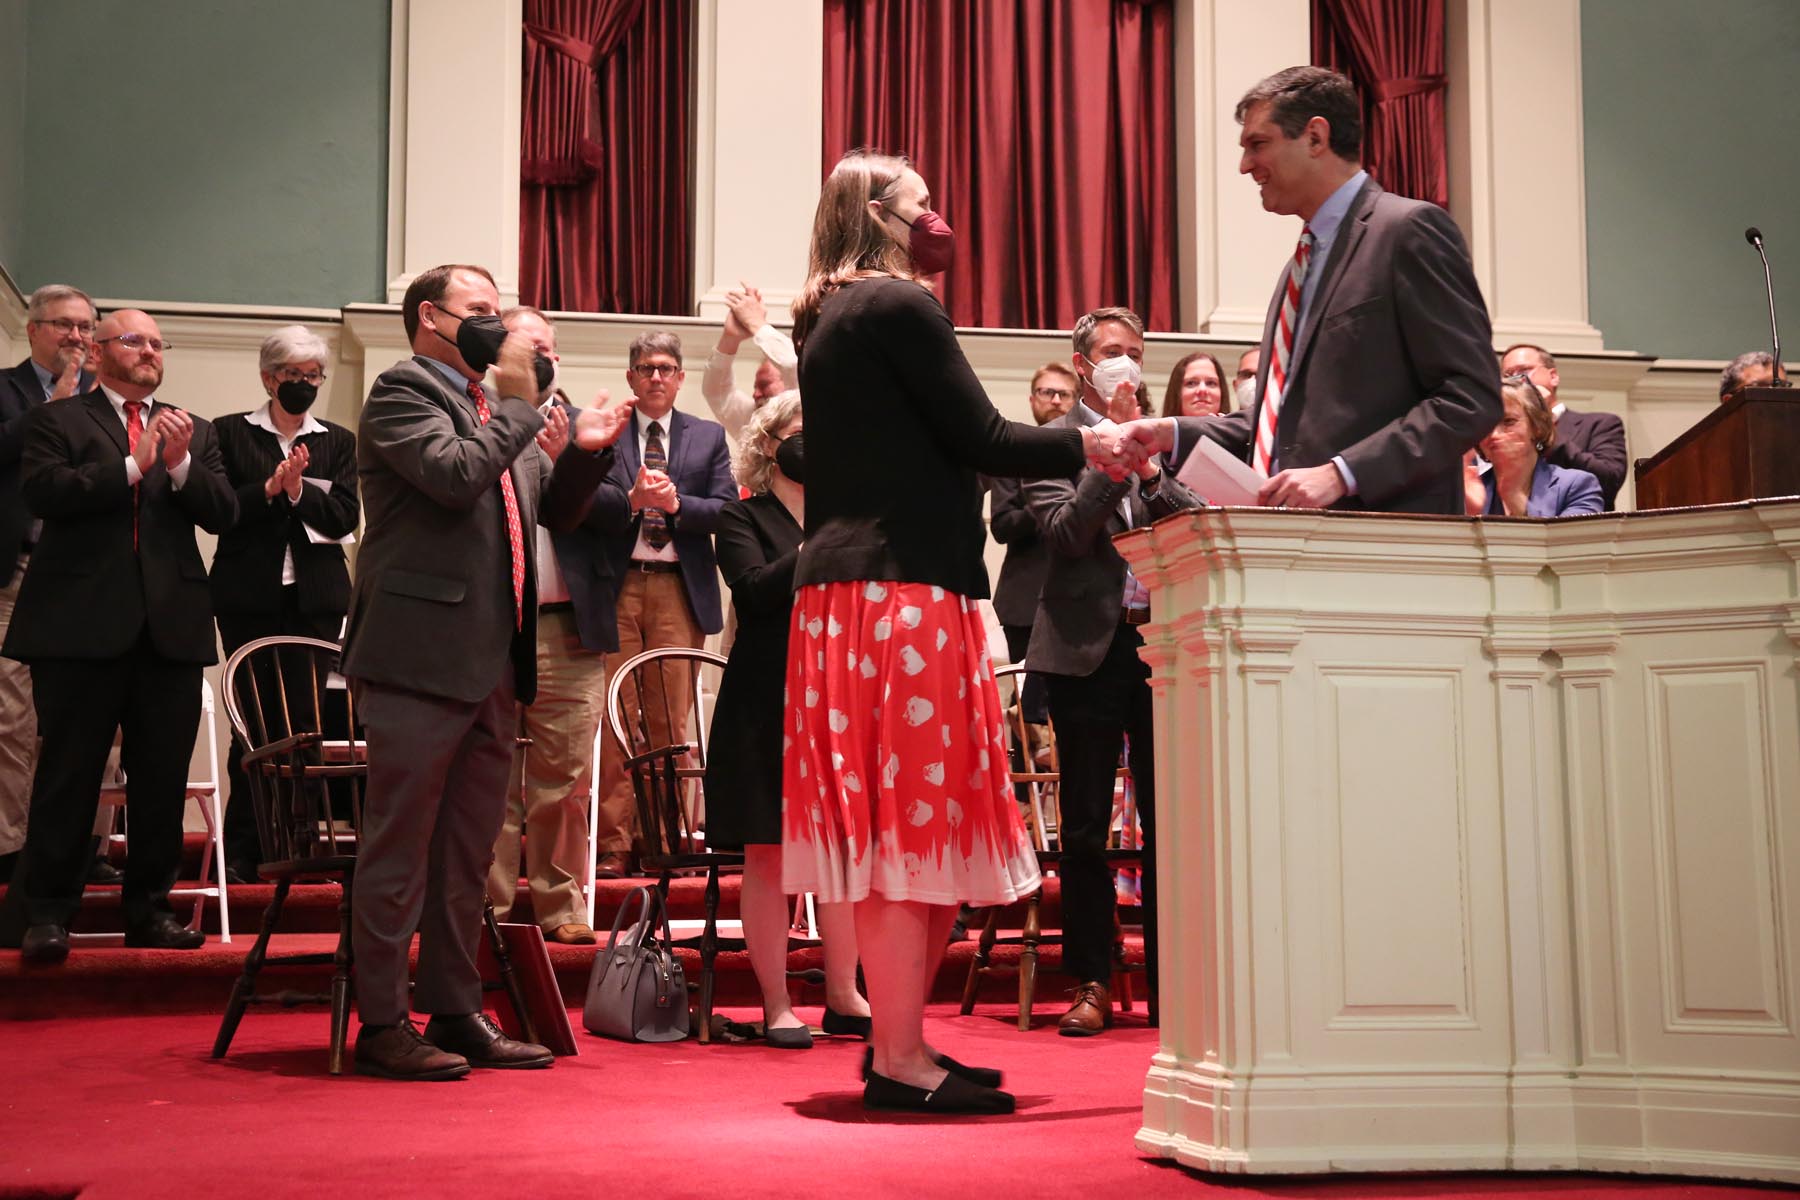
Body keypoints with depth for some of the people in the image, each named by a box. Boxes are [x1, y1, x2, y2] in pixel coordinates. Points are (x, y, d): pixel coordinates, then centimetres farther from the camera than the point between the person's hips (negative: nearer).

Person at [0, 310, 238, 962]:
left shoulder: (195, 433, 17)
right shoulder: (56, 419, 7)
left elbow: (223, 514, 6)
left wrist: (181, 464, -11)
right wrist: (133, 464, -15)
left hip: (171, 625, 4)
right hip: (82, 623, -3)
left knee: (163, 779, 5)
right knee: (68, 776, -1)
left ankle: (149, 907, 15)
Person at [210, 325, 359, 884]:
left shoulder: (338, 441, 13)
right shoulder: (231, 433, 8)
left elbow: (344, 517, 2)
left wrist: (299, 490, -13)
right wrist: (270, 487, -14)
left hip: (316, 598, 2)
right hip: (250, 596, -2)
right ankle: (241, 851, 4)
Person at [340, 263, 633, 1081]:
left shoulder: (497, 409, 21)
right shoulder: (402, 391, -4)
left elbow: (550, 513, 25)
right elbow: (454, 475, -21)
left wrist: (584, 452, 9)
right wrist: (520, 403, -11)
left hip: (492, 666, 9)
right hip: (421, 658, -8)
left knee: (466, 853, 13)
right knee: (400, 846, -2)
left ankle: (456, 1013, 21)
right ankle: (383, 1024, 4)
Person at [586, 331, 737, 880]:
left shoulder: (708, 437, 15)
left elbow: (725, 509, 4)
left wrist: (675, 502, -12)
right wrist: (631, 500, -19)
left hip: (680, 591, 1)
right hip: (616, 587, -1)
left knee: (671, 720, 1)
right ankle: (612, 844, 1)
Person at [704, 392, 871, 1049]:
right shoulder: (743, 517, 4)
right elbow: (756, 588, -12)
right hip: (767, 704, -4)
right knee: (767, 855, -2)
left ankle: (843, 997, 13)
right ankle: (776, 1006, 7)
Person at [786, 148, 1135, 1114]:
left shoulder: (826, 320, 19)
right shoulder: (900, 308, -8)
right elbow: (981, 440, -9)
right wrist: (1086, 445, 2)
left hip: (844, 590, 9)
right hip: (904, 590, -9)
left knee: (893, 830, 12)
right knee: (913, 820, -6)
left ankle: (897, 1040, 18)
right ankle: (900, 1060, -2)